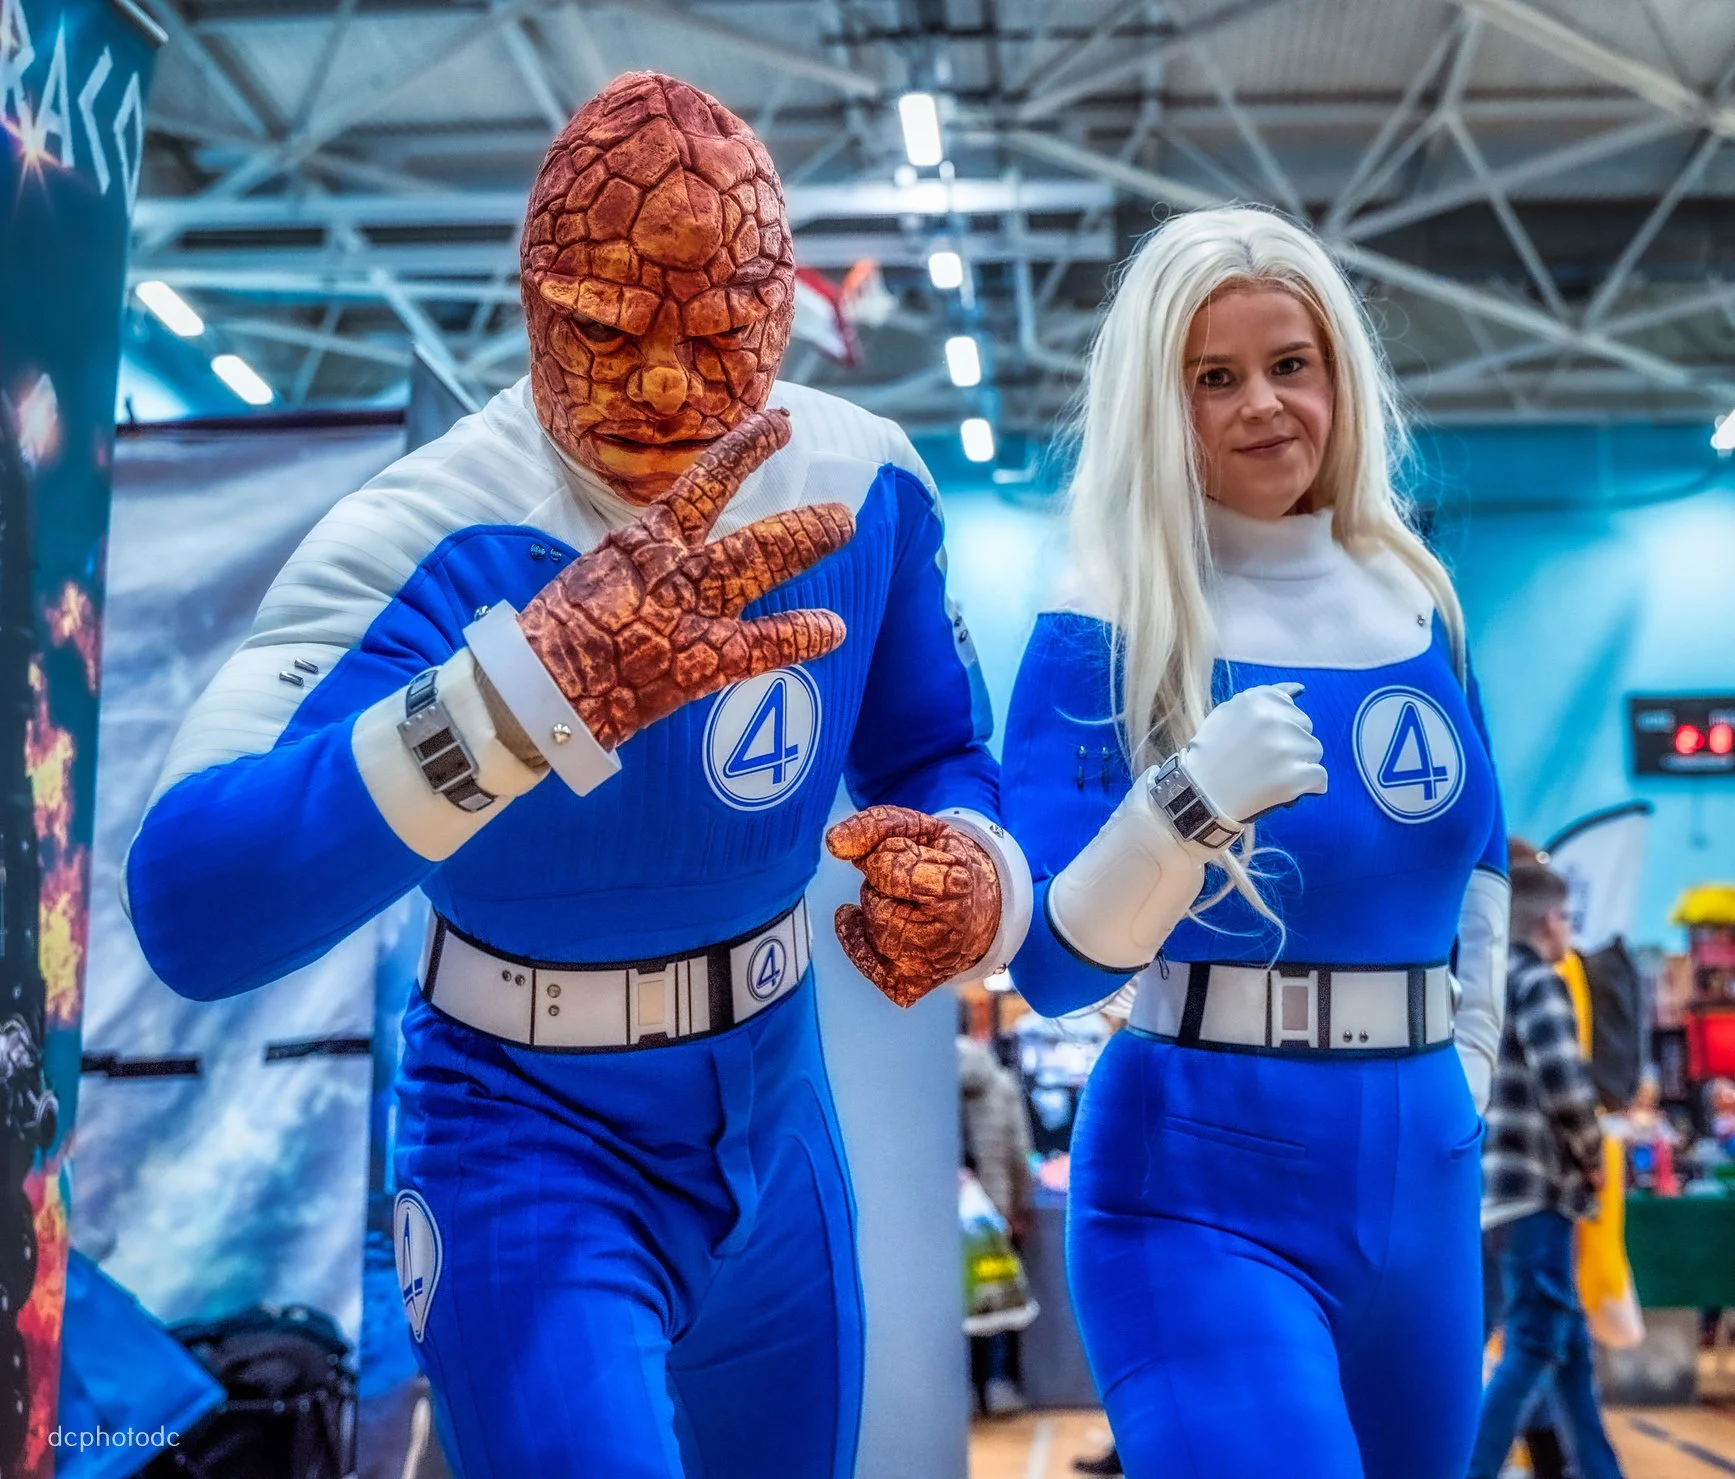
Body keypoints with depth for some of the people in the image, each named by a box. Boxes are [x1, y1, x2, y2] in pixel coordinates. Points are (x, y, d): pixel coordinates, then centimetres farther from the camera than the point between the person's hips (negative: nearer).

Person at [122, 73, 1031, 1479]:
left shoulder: (863, 483, -11)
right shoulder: (422, 541, -28)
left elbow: (934, 754, 3)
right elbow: (190, 909, -43)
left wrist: (973, 872, -22)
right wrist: (536, 682, -58)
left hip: (776, 1124, 6)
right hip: (531, 1147, -5)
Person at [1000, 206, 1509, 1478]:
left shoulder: (1419, 605, 5)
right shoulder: (1101, 636, -11)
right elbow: (1053, 965, -16)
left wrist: (1471, 1051, 13)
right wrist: (1187, 803, -30)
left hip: (1419, 1165, 6)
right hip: (1203, 1183, -6)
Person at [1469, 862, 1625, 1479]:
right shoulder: (1539, 982, -9)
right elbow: (1565, 1087, -20)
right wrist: (1593, 1159, -4)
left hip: (1500, 1184, 9)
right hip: (1536, 1187, -9)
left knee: (1568, 1337, 15)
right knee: (1535, 1344, -8)